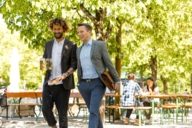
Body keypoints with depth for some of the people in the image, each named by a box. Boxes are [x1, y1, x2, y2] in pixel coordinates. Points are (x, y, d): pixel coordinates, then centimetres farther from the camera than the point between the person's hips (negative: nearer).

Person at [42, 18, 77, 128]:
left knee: (62, 113, 1)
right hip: (48, 83, 4)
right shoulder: (48, 44, 14)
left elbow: (74, 64, -4)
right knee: (46, 109, 3)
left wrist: (64, 75, -20)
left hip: (63, 84, -4)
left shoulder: (71, 45, 0)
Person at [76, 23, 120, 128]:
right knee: (94, 111, 12)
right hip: (84, 84, 6)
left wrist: (117, 80, -3)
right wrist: (79, 84, 19)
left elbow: (108, 63, -2)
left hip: (97, 84, -6)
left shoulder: (100, 45, -2)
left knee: (93, 111, -15)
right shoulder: (79, 50, 14)